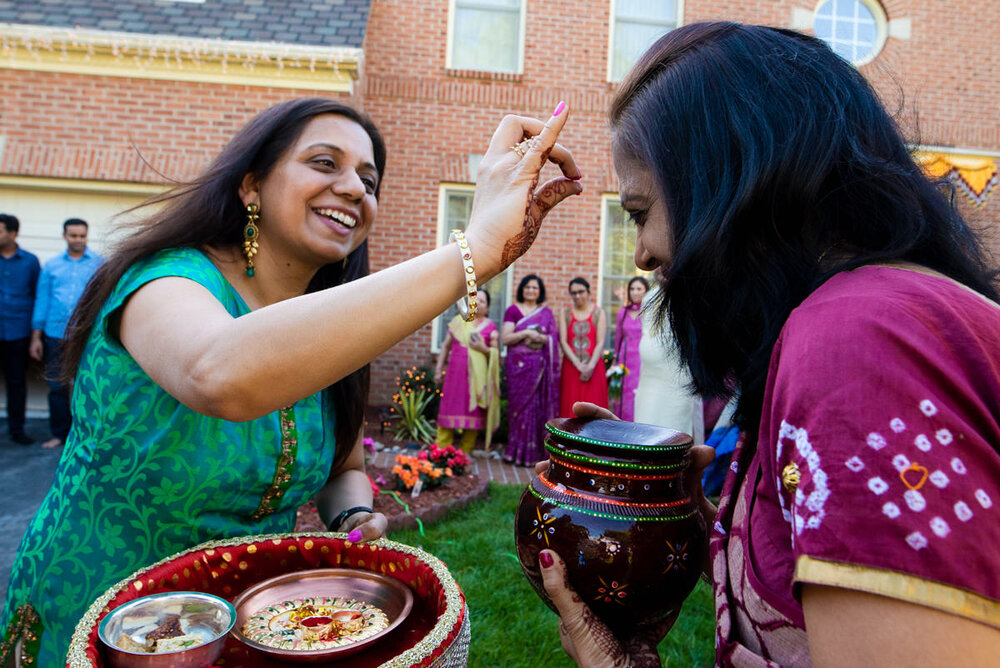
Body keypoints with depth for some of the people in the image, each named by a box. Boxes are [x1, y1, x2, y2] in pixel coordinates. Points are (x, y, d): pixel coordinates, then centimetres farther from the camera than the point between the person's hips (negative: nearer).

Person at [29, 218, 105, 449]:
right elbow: (41, 300, 10)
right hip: (55, 335, 3)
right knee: (57, 387, 8)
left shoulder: (99, 264, 3)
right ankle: (59, 433, 20)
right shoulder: (51, 265, 10)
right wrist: (36, 337, 7)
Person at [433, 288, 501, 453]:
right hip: (455, 373, 1)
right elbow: (446, 346, 14)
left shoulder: (491, 327, 5)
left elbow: (496, 354, 3)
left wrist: (483, 348, -15)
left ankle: (465, 452, 10)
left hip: (477, 376, -1)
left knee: (473, 411, 0)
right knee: (449, 409, 0)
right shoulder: (458, 321, 11)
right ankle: (441, 450, 5)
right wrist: (438, 369, 9)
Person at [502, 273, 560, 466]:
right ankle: (518, 452, 4)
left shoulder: (546, 312, 15)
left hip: (540, 367, 2)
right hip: (519, 366, -2)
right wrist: (526, 333, -12)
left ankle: (535, 452, 6)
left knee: (539, 407, -1)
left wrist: (542, 338, -10)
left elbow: (554, 337, 9)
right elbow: (505, 338, -2)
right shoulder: (513, 310, 6)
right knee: (521, 405, -3)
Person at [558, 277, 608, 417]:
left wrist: (590, 366, -16)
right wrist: (578, 365, -12)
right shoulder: (565, 313, 9)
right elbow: (563, 341, 0)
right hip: (571, 367, 1)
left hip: (594, 368, -1)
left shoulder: (598, 312, 5)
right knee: (570, 408, -1)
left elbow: (600, 343, -2)